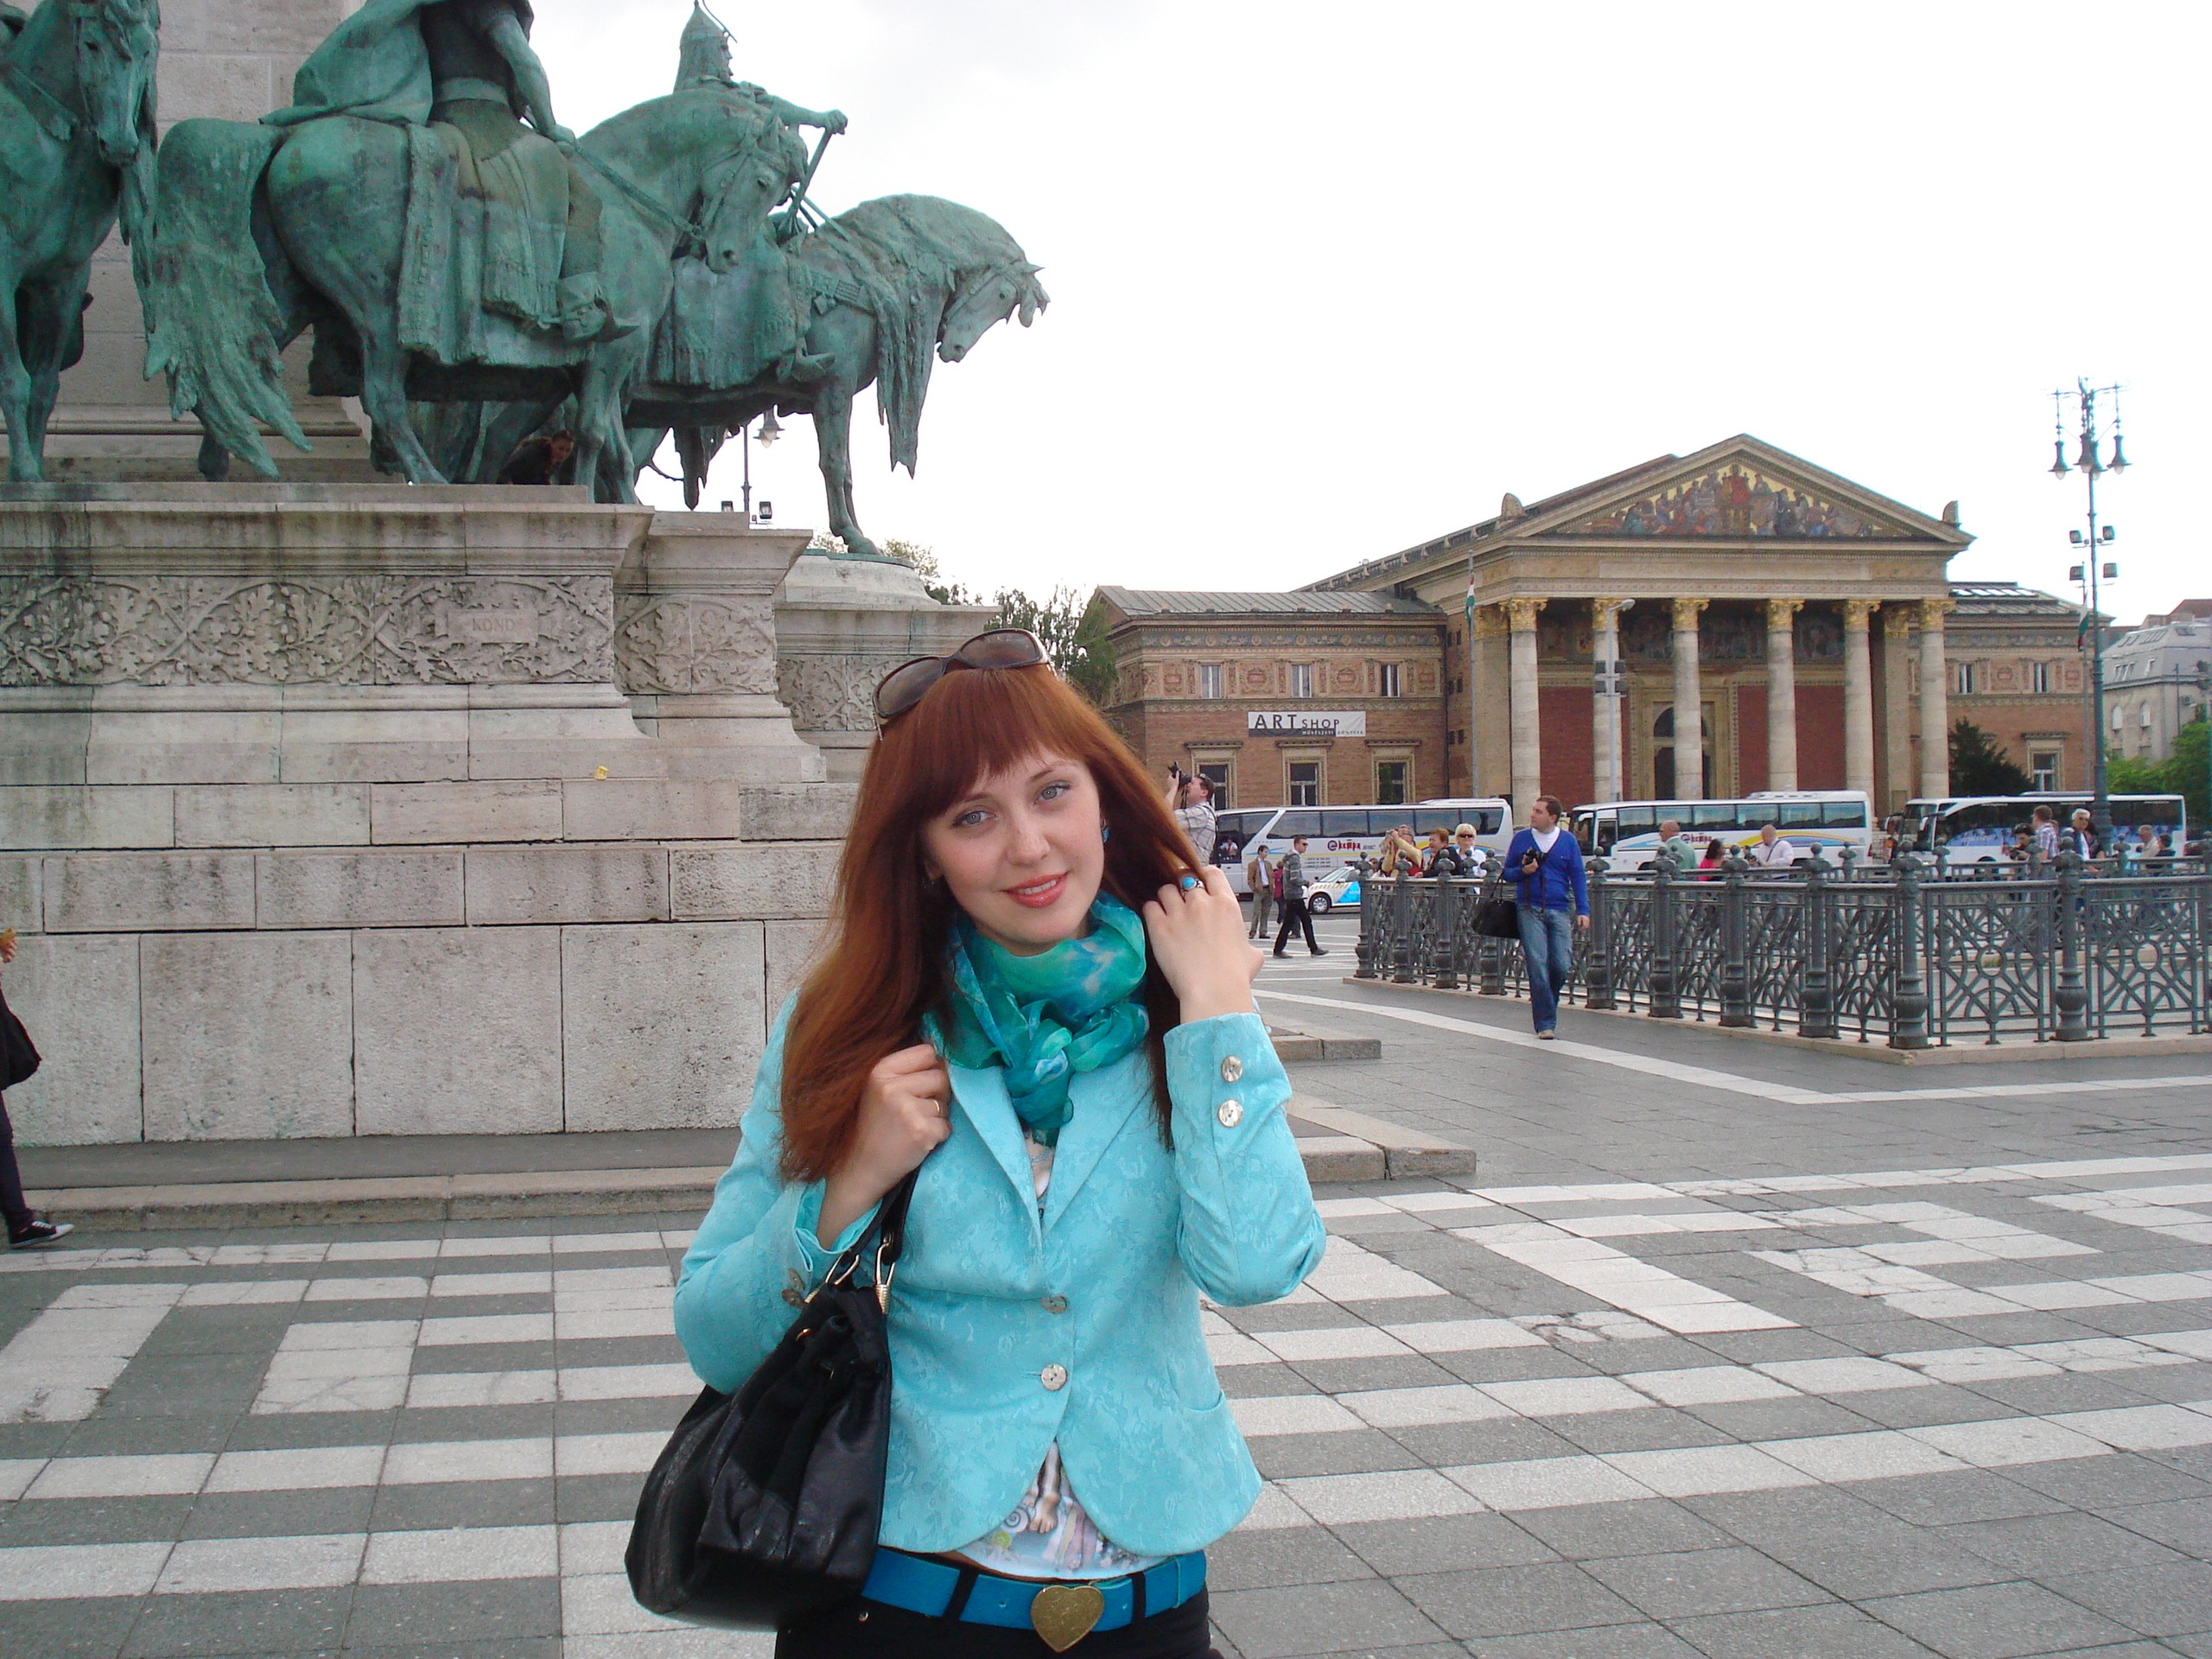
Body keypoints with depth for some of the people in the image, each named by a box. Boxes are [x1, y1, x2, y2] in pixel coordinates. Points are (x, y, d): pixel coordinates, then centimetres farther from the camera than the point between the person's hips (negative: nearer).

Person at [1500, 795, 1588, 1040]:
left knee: (1562, 966, -5)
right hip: (1529, 910, -1)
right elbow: (1508, 873, 12)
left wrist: (1583, 910, -2)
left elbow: (1578, 877, 7)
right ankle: (1545, 1024, 0)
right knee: (1538, 966, -7)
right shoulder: (1521, 838, 6)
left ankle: (1544, 1003, 24)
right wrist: (1523, 871, -10)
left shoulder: (1568, 841, 7)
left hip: (1560, 911, 1)